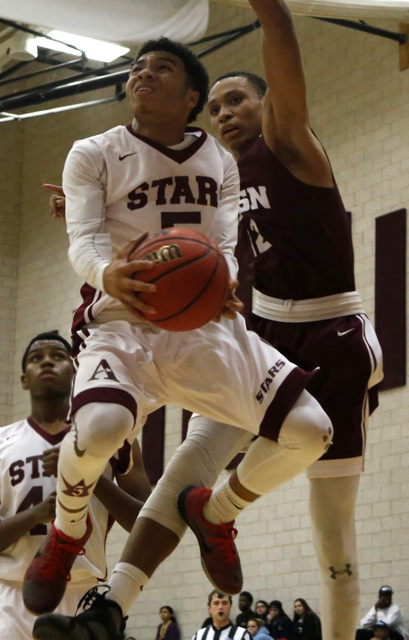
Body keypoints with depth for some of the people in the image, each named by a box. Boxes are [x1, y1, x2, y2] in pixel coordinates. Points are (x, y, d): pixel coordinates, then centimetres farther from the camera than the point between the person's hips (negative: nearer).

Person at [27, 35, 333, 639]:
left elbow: (224, 246, 5)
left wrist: (222, 283, -21)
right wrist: (108, 275, -35)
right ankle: (67, 535, -1)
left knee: (309, 431, -14)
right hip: (122, 321, -4)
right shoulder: (94, 155, 3)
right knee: (100, 429, -36)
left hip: (204, 325, 4)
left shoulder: (220, 163, 13)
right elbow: (84, 239, -10)